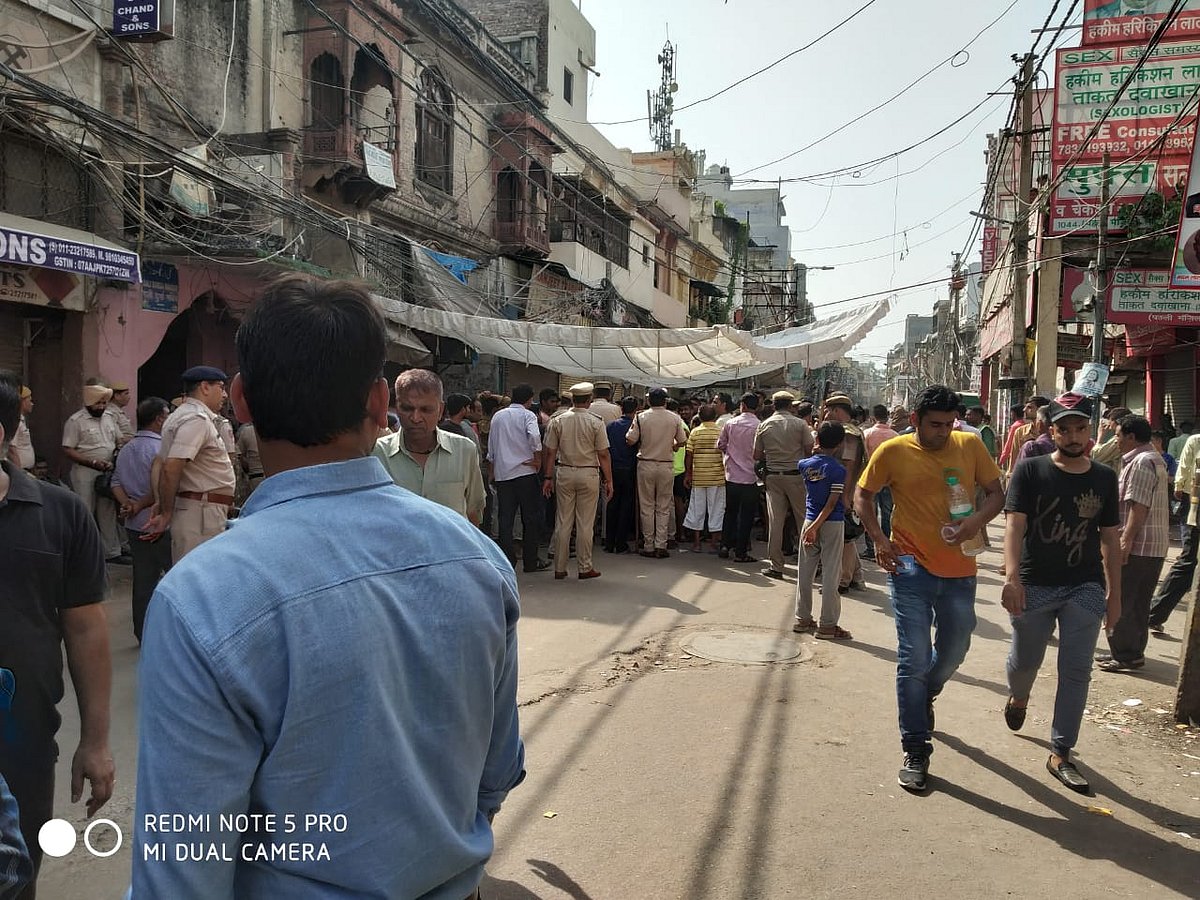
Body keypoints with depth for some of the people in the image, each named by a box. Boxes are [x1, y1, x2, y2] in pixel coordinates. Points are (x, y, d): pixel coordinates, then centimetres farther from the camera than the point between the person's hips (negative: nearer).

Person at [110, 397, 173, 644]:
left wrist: (127, 504, -1)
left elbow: (116, 482, 12)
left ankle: (143, 633, 17)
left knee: (143, 578, 11)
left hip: (135, 524, 8)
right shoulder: (160, 448, -15)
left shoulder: (126, 450, 13)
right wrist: (139, 506, -8)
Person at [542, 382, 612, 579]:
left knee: (563, 521, 8)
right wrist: (608, 481, -1)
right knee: (585, 523, 4)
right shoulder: (596, 423, -6)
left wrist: (548, 477, 9)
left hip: (565, 473, 2)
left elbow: (550, 452, 2)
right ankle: (585, 567, 10)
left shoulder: (557, 421, 1)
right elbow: (603, 455, -6)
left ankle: (559, 567, 13)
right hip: (589, 474, -2)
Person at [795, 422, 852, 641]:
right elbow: (832, 503, -17)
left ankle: (802, 619, 20)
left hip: (809, 519, 5)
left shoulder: (805, 465, 0)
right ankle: (827, 625, 5)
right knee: (830, 574, 1)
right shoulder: (838, 470, -12)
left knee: (805, 572, 12)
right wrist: (816, 527, -17)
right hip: (831, 524, -5)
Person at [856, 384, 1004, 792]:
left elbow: (997, 492, 7)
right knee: (914, 658, -3)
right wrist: (878, 539, -9)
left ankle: (923, 696, 50)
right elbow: (863, 495, 5)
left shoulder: (970, 445, 1)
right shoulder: (893, 451, -5)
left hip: (959, 570, 3)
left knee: (954, 652, 18)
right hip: (912, 568, -3)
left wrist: (978, 519, -14)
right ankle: (915, 751, 9)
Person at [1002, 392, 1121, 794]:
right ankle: (1018, 697, 48)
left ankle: (1060, 754, 12)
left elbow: (1110, 539, 10)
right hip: (1034, 586, -2)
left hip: (1085, 588, 2)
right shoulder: (1030, 470, -5)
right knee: (1024, 661, 13)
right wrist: (1012, 576, -27)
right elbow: (1015, 524, -14)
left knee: (1076, 671, 2)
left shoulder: (1104, 478, 5)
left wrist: (1115, 592, 9)